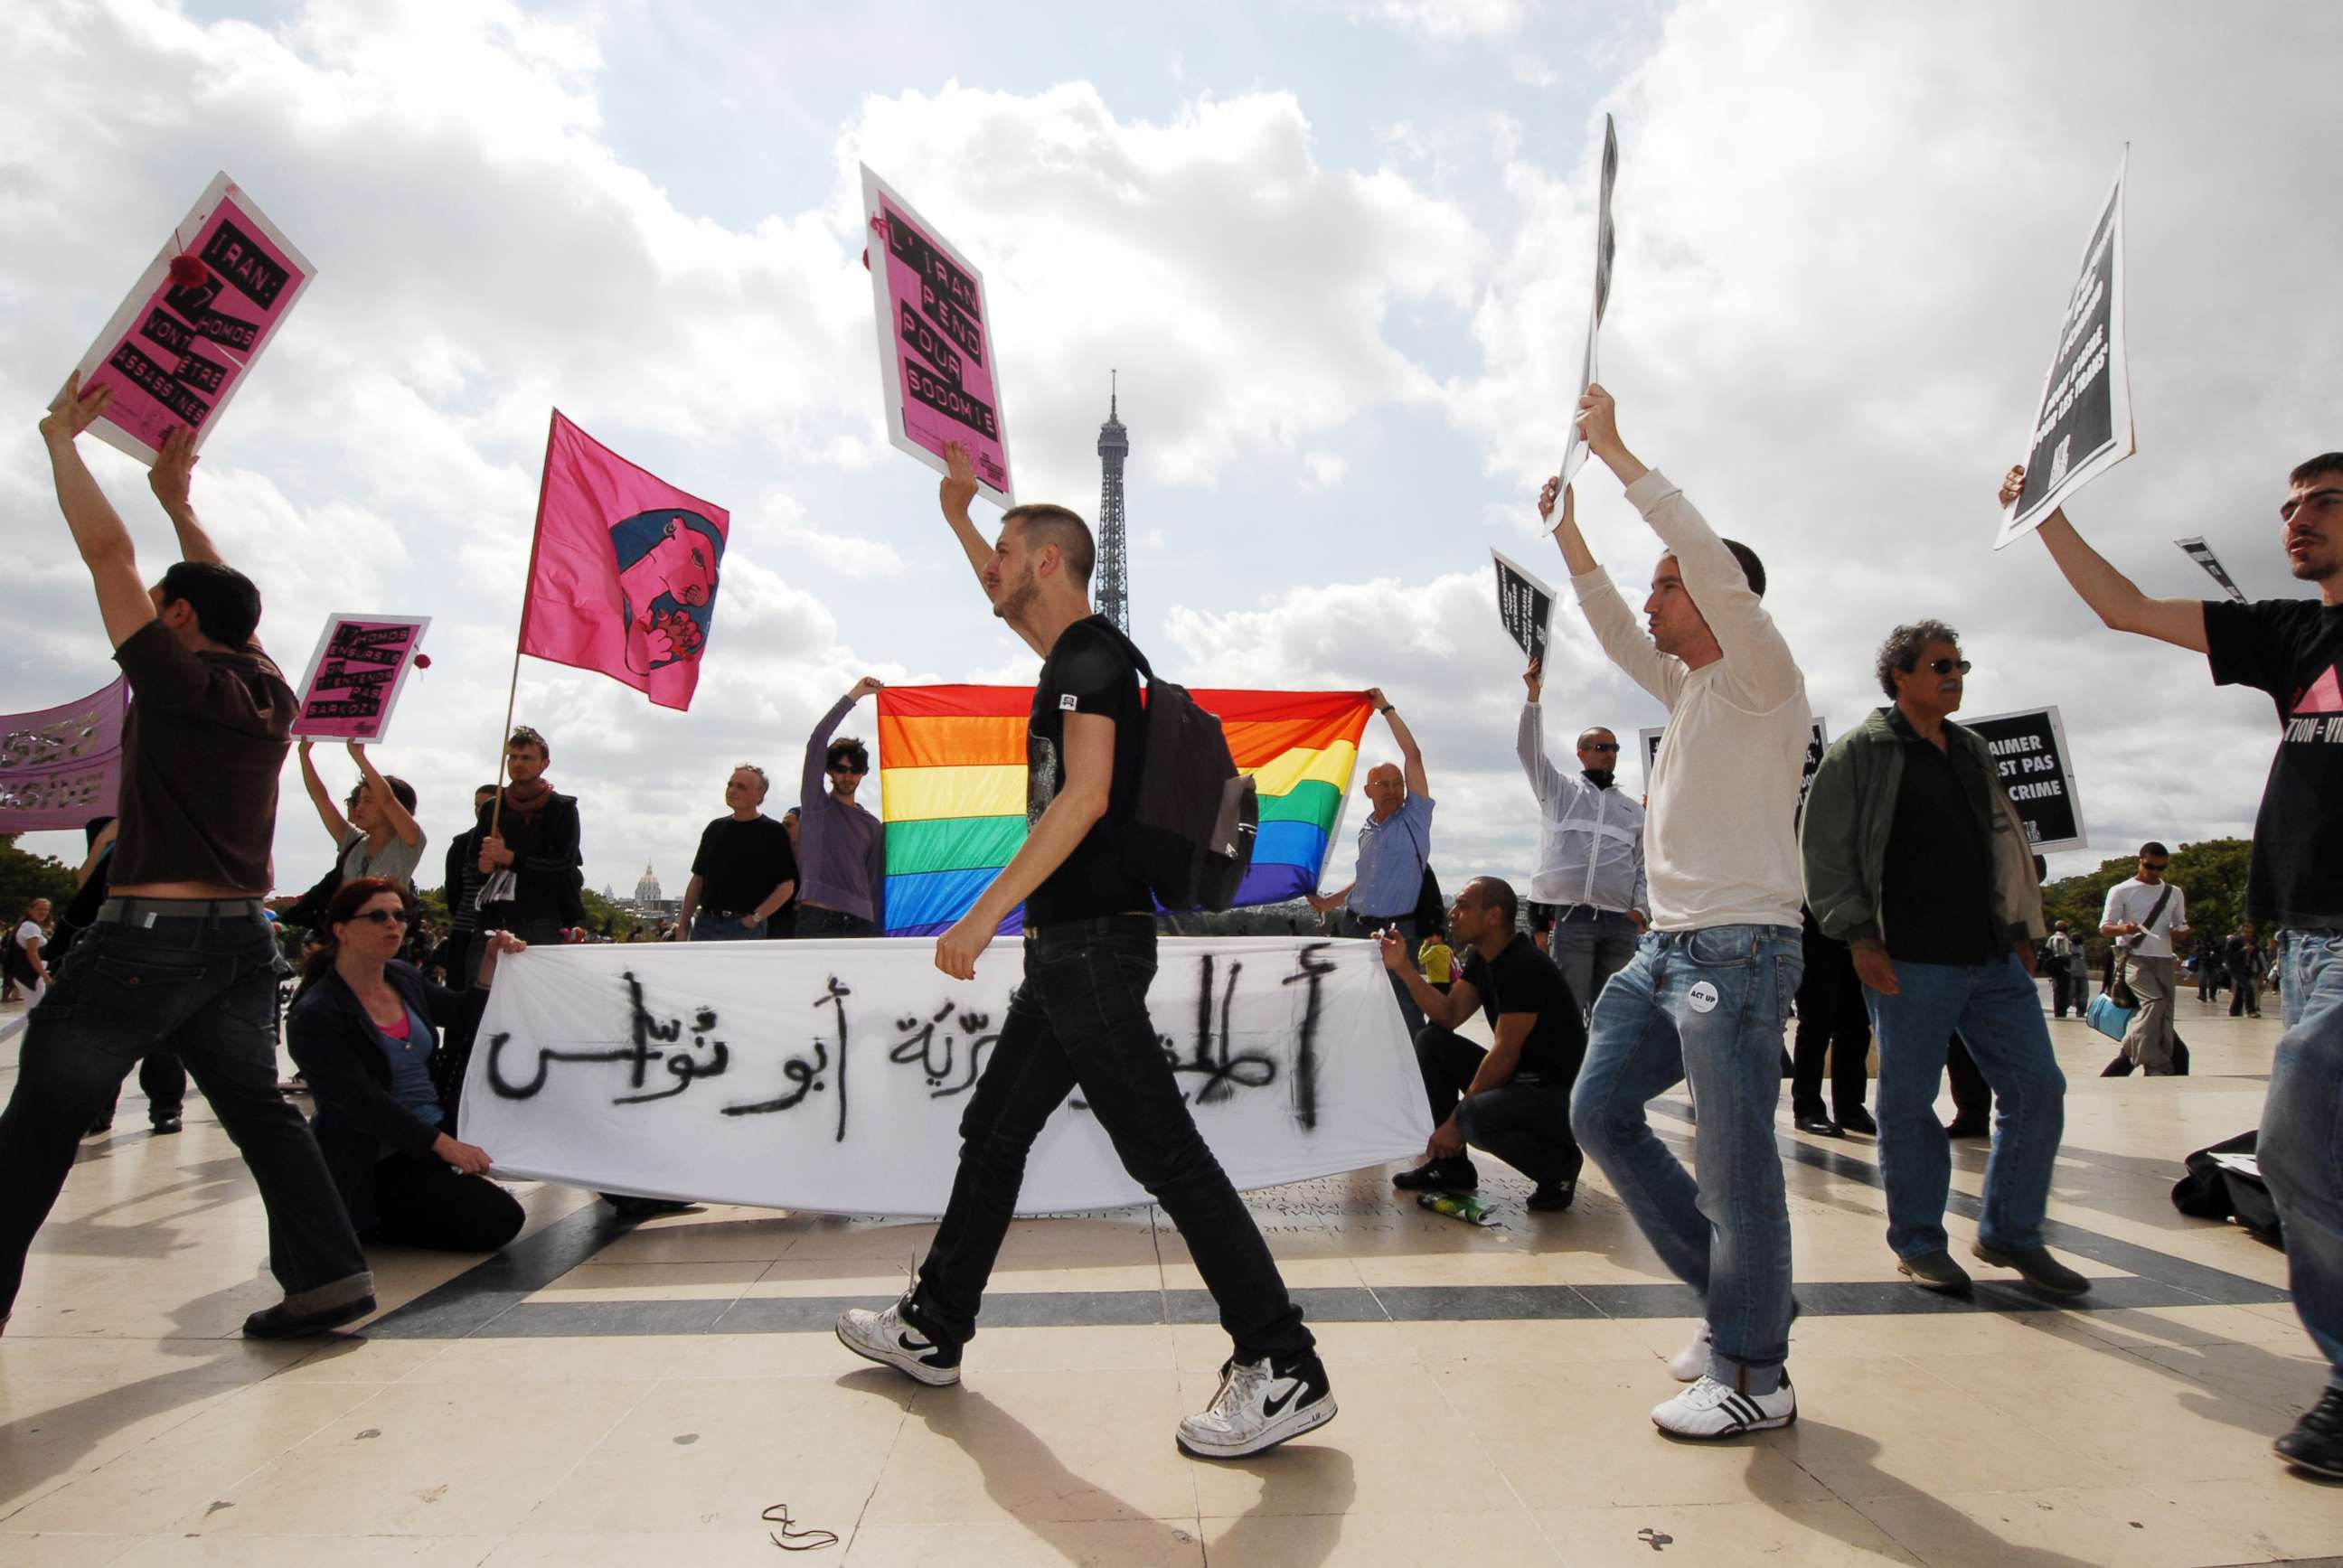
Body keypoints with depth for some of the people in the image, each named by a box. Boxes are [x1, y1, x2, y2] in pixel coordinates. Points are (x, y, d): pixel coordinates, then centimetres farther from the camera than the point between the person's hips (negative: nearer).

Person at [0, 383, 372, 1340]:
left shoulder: (175, 677, -7)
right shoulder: (269, 696, 10)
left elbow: (107, 552, -4)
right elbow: (229, 600, 26)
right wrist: (178, 502, 35)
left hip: (148, 932, -6)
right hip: (245, 937, 6)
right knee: (259, 1109, 9)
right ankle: (328, 1270, 1)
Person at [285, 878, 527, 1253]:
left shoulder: (404, 977, 4)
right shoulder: (314, 1016, -18)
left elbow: (466, 1015, 19)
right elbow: (364, 1101, -24)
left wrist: (492, 966, 0)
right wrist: (443, 1145, -29)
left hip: (436, 1126, 8)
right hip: (378, 1162, -8)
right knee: (499, 1221, -16)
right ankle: (366, 1223, 2)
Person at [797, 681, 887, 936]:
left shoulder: (873, 826, 17)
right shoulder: (816, 804, 9)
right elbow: (816, 743, -3)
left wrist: (877, 932, 8)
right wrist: (853, 696, -5)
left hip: (860, 923, 3)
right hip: (817, 920, -3)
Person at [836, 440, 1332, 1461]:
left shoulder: (1090, 656, -11)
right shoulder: (1074, 652, 18)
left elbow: (1085, 797, -23)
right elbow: (1010, 597, 40)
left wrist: (987, 910, -25)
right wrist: (956, 515, 38)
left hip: (1094, 942, -10)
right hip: (1069, 945, 10)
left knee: (1165, 1154, -10)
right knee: (992, 1134, 17)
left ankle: (1283, 1372, -4)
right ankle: (932, 1331, 32)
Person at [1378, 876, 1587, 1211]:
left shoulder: (1524, 966, -22)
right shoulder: (1481, 958, 7)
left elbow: (1504, 1054, -24)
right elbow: (1448, 1016, 4)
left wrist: (1455, 1121, -20)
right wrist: (1403, 968, -5)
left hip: (1561, 1094, -9)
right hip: (1516, 1078, 9)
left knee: (1475, 1116, -35)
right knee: (1430, 1041, 1)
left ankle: (1559, 1162, -4)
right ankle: (1451, 1166, 6)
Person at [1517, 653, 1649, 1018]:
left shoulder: (1633, 810, 21)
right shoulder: (1559, 790, 12)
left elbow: (1643, 866, 16)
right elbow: (1528, 749, 0)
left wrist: (1640, 908, 0)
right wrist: (1534, 694, -8)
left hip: (1620, 921, 4)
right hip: (1570, 916, -3)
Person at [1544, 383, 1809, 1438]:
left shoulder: (1760, 675, -6)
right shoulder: (1688, 685, 18)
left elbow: (1714, 563, -19)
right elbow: (1613, 631, 28)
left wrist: (1616, 453, -15)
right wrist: (1569, 533, 21)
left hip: (1739, 947, -9)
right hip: (1668, 944, 9)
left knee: (1734, 1160, -5)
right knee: (1600, 1110, 10)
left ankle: (1754, 1374, 10)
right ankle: (1733, 1292, 22)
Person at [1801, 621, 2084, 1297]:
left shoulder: (1973, 750, 18)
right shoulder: (1859, 753, -3)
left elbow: (2003, 844, 23)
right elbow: (1824, 852, -8)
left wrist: (2020, 931, 17)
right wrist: (1859, 935, -13)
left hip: (1994, 960, 7)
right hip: (1909, 962, -6)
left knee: (2039, 1088, 6)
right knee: (1908, 1103, 0)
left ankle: (2011, 1233, 22)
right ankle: (1919, 1242, 15)